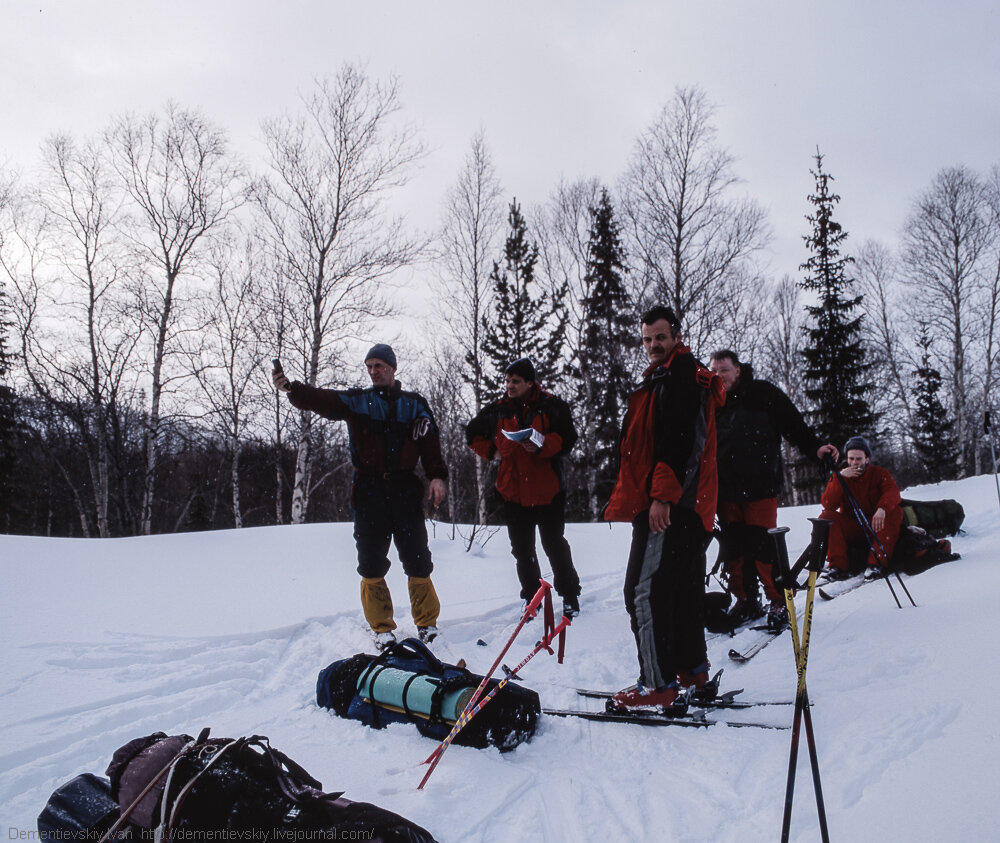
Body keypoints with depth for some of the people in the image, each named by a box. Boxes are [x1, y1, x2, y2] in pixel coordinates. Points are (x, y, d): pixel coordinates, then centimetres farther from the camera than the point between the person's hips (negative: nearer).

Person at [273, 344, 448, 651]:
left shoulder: (414, 404, 10)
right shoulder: (356, 401, 8)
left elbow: (430, 442, 5)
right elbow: (321, 400, -7)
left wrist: (437, 476, -10)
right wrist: (290, 388, -26)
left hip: (405, 490, 0)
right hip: (369, 490, 0)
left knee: (417, 561, 1)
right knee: (372, 563, 2)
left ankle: (427, 622, 17)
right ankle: (382, 627, 15)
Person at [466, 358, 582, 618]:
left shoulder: (552, 406, -3)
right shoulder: (497, 410, 7)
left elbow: (568, 438, -9)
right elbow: (473, 434, 21)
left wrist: (542, 444, -24)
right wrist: (493, 450, 7)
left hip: (547, 491, -3)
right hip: (513, 492, 4)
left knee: (555, 545, 3)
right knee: (522, 550, 10)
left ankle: (569, 594, 17)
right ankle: (531, 597, 23)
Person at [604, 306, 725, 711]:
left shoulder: (679, 375, -8)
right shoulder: (665, 378, 24)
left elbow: (680, 440, -21)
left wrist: (662, 495, -25)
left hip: (667, 505, -11)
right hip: (689, 506, 11)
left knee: (645, 589, -10)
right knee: (683, 586, 17)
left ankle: (659, 684, -8)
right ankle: (692, 667, 28)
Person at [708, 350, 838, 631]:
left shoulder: (762, 393, 2)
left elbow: (792, 422, 1)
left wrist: (814, 447, -11)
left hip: (760, 485, -4)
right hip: (725, 489, 4)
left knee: (762, 545, -7)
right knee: (732, 547, 5)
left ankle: (779, 601, 7)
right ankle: (746, 601, 18)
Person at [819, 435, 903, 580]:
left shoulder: (878, 473, 1)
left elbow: (893, 492, -20)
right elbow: (827, 504, -13)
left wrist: (882, 508, -42)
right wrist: (840, 478, -23)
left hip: (876, 526, -1)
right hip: (850, 528, 1)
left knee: (895, 511, -26)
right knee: (826, 516, -21)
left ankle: (878, 562, -31)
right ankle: (838, 566, -26)